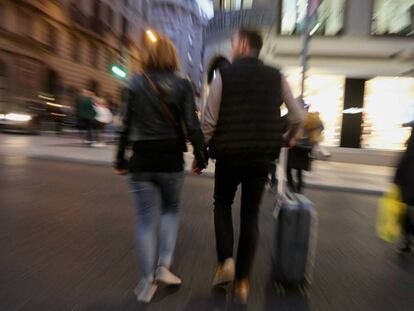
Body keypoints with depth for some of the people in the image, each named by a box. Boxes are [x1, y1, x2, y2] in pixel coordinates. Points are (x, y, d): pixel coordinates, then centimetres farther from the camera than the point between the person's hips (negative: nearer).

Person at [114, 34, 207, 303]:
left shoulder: (136, 84, 5)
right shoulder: (182, 85, 0)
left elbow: (127, 125, 5)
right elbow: (192, 125, -8)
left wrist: (121, 159, 11)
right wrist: (201, 155, 0)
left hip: (141, 161, 1)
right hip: (171, 160, -1)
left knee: (146, 219, 10)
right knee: (171, 210, 21)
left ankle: (148, 281, 18)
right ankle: (164, 265, 16)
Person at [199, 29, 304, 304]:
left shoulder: (224, 75, -1)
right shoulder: (277, 77, 7)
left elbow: (209, 120, -6)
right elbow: (298, 117, 8)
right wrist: (289, 139, 26)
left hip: (229, 155, -2)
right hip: (261, 157, 3)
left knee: (222, 205, 21)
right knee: (250, 215, 13)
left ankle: (225, 261, 8)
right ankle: (242, 281, 20)